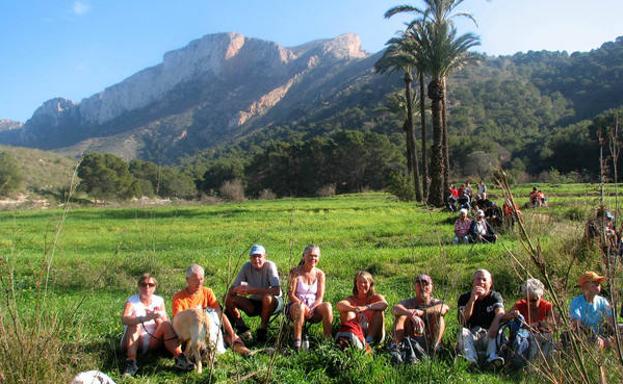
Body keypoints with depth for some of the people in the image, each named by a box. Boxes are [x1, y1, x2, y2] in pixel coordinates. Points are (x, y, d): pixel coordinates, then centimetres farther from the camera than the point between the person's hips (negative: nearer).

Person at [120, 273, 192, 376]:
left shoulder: (159, 300, 4)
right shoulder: (132, 301, -6)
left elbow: (166, 322, -3)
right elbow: (124, 319, -26)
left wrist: (160, 318, -26)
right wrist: (144, 318, -43)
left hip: (153, 342, 2)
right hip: (132, 342, -2)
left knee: (166, 325, -21)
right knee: (135, 324, -27)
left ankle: (179, 358, -33)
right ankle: (131, 363, -39)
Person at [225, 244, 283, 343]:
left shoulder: (270, 265, -20)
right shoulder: (247, 266, -9)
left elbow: (277, 291, -32)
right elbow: (232, 289, -9)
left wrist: (252, 290, -35)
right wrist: (236, 290, -35)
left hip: (274, 302, -4)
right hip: (255, 303, 4)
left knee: (267, 297, -37)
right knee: (229, 300, -15)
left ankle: (263, 330, -15)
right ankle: (243, 330, -2)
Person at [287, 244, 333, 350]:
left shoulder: (320, 274, 4)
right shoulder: (296, 272, -5)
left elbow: (320, 297, -2)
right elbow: (291, 295, -11)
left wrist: (312, 308, -22)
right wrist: (305, 307, -24)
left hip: (314, 308, 3)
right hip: (296, 307, -2)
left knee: (327, 306, -28)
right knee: (300, 307, -38)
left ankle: (328, 339, -21)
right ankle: (297, 342, -34)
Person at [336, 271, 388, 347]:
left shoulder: (375, 297, -2)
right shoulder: (352, 299, 1)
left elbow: (385, 304, -28)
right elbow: (338, 305, -22)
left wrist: (366, 307, -44)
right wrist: (353, 308, -45)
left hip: (374, 334, -1)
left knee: (379, 311, -22)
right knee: (346, 312, -17)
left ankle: (369, 340, -26)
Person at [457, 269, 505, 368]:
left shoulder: (495, 297, 1)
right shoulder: (464, 298, 1)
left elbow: (500, 313, -21)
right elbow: (463, 322, -14)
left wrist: (492, 330, -41)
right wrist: (472, 299, -23)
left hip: (489, 338, 0)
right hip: (471, 338, 0)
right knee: (463, 331, -28)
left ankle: (492, 357, -44)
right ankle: (471, 361, -47)